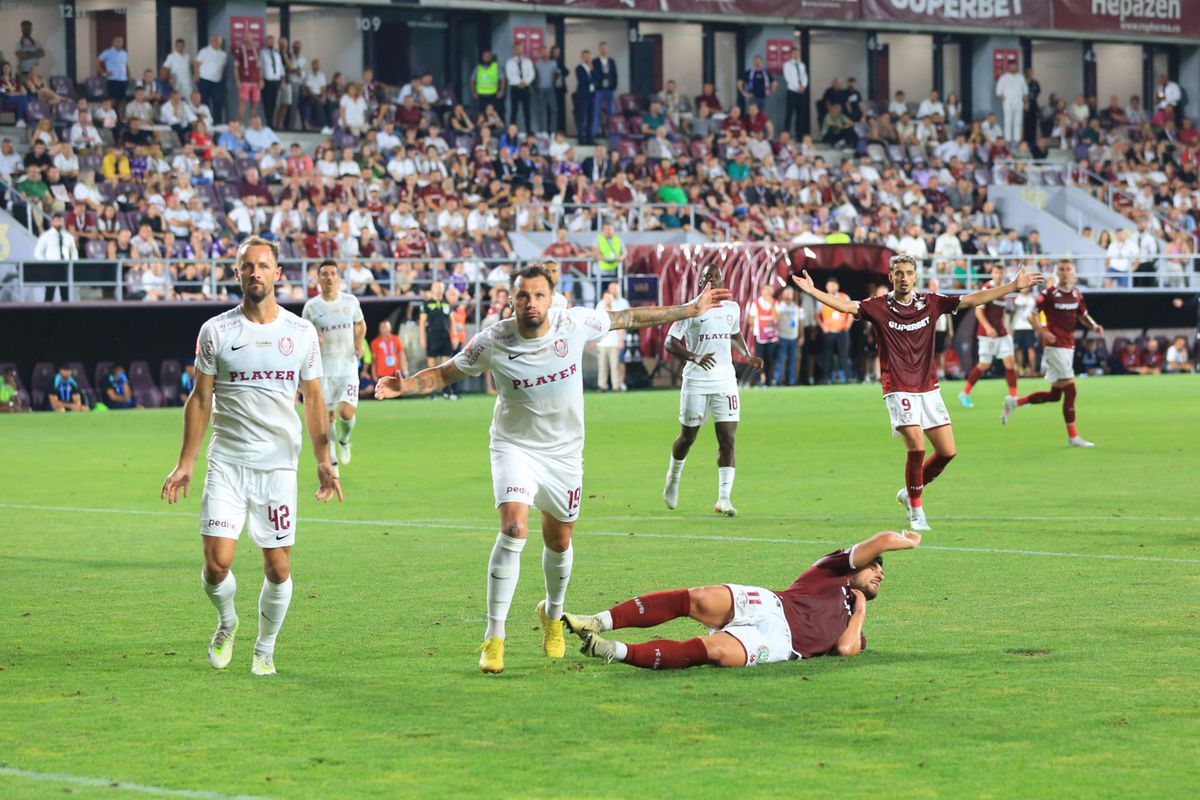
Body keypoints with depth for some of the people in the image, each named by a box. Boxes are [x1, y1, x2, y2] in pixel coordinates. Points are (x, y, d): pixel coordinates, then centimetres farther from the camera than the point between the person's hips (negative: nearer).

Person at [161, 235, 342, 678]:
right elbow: (200, 399, 5)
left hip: (279, 464, 1)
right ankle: (226, 622, 20)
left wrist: (323, 460, 1)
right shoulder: (216, 331, 1)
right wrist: (185, 464, 1)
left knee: (278, 568, 0)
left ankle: (265, 649, 21)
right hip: (226, 463, -1)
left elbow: (313, 399, 10)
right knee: (217, 562, -11)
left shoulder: (302, 333, 4)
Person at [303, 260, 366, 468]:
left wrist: (359, 343, 1)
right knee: (328, 416, 3)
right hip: (323, 368, 0)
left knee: (346, 413, -14)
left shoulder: (351, 301, 3)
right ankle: (331, 459, 22)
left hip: (348, 367, 0)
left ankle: (344, 441, 20)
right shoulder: (312, 306, -2)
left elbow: (360, 325, 20)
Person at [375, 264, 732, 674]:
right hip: (515, 447, -3)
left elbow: (628, 317, 2)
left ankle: (553, 614, 44)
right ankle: (494, 637, -17)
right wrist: (407, 385, -24)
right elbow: (445, 373, -5)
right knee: (513, 530, -23)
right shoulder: (492, 342, -17)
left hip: (564, 451, 3)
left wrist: (691, 309, 8)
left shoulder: (576, 323, -13)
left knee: (559, 541, 13)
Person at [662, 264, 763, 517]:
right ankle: (673, 477, 39)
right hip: (696, 381, -3)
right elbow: (670, 343, -9)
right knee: (688, 436, 10)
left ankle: (724, 498, -10)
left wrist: (748, 356, 11)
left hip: (725, 380, 3)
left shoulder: (732, 309, 9)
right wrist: (695, 357, -25)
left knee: (727, 439, -8)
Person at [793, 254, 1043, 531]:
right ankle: (916, 511, 0)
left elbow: (972, 300, 5)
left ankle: (909, 492, 24)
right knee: (916, 446, -17)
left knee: (947, 451, 1)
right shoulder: (879, 306, -4)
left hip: (929, 388, 4)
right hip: (899, 390, -4)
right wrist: (812, 291, -29)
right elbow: (846, 306, -15)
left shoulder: (930, 302, 4)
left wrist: (1014, 286, 2)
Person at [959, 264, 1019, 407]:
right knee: (984, 365, -2)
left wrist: (1005, 329, 17)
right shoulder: (987, 289, -10)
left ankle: (1013, 396, -4)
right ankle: (965, 394, 14)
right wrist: (988, 327, -25)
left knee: (1009, 361, -5)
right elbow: (978, 311, -15)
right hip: (987, 333, -6)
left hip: (1002, 333, 6)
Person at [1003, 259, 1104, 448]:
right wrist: (1043, 332, -24)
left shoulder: (1076, 293, 9)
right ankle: (1073, 436, -3)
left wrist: (1094, 326, 3)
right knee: (1070, 390, -9)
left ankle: (1013, 403, 24)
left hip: (1069, 346, 8)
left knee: (1054, 395, 11)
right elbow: (1032, 316, -7)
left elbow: (1082, 315, 22)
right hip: (1055, 346, -8)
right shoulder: (1049, 294, -10)